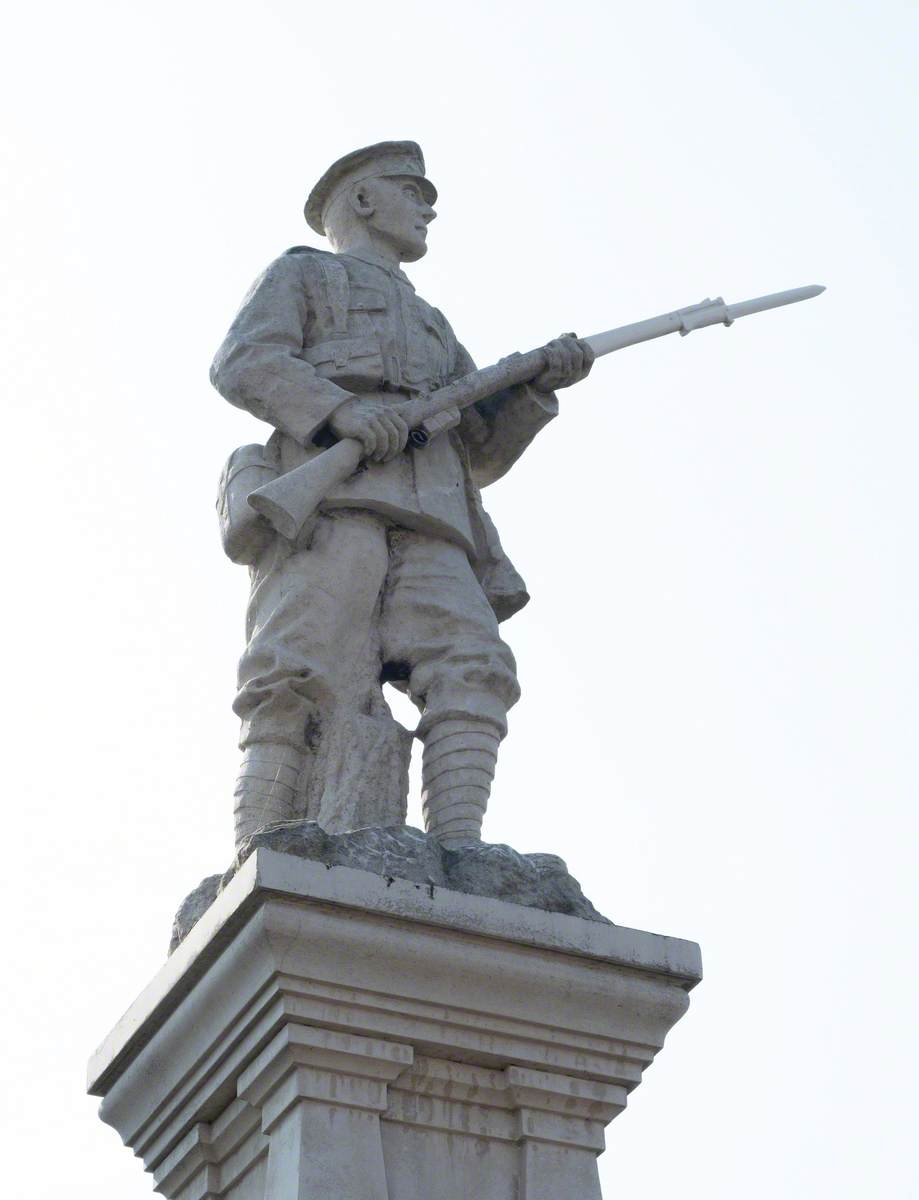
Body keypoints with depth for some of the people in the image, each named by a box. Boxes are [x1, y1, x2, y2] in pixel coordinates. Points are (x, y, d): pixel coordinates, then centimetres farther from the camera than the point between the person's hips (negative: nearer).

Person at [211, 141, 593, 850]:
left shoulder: (432, 328, 42)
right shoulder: (301, 274, 26)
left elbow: (484, 451, 29)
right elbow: (244, 364, 4)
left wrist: (542, 381, 11)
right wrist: (342, 407, -13)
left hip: (429, 524, 5)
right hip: (329, 492, -5)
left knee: (471, 670, -20)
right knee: (313, 683, -22)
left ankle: (458, 863, -31)